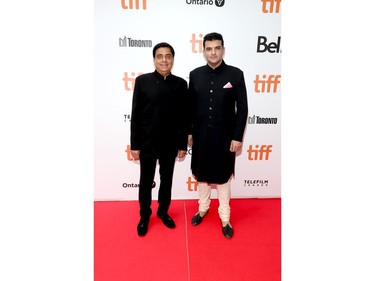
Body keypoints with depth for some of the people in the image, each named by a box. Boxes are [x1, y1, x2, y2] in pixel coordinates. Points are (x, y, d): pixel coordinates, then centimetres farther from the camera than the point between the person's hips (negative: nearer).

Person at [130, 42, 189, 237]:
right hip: (147, 143, -1)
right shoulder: (142, 81, -4)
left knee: (167, 180, 16)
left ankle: (163, 212, 38)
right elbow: (135, 115, -4)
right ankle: (144, 216, 34)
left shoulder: (180, 84, 0)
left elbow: (184, 117, 2)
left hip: (170, 143, 2)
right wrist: (134, 145, -6)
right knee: (146, 182, 12)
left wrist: (183, 144, 1)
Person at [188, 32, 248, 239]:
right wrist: (188, 131, 4)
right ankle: (203, 208, 38)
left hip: (225, 135, -2)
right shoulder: (195, 74, 1)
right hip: (201, 134, 3)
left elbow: (242, 108, -6)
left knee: (223, 176, 11)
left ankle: (225, 217, 29)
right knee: (201, 173, 15)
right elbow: (190, 106, 5)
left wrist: (238, 137, -9)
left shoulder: (235, 74, -6)